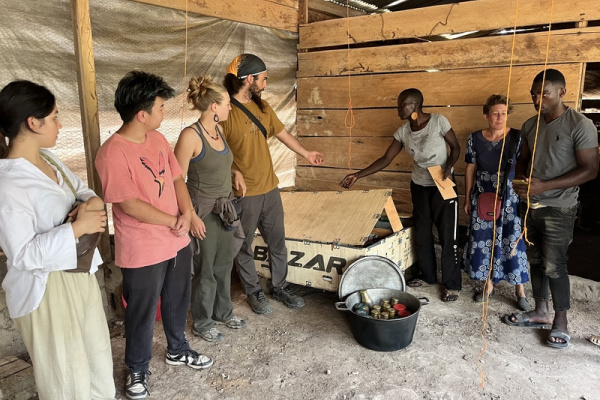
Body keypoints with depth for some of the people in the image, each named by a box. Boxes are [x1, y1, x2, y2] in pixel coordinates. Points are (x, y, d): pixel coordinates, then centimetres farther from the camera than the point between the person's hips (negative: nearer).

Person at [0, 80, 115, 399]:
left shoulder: (47, 158, 2)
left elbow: (80, 189, 13)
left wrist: (93, 202, -9)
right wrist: (77, 227, -25)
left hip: (79, 272, 9)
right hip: (46, 288, -8)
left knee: (97, 352, 25)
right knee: (67, 373, 11)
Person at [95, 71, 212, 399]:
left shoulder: (157, 139, 2)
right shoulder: (113, 153, -22)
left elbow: (177, 178, 6)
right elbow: (130, 205, -23)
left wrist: (186, 214, -10)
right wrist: (174, 221, -14)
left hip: (177, 243, 7)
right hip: (142, 253, -7)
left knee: (177, 303, 24)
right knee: (142, 315, 13)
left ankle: (177, 350, 48)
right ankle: (138, 371, 37)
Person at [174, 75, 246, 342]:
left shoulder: (217, 131, 4)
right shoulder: (190, 135, -19)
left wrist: (235, 171, 8)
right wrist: (191, 215, -19)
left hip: (224, 208, 8)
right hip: (203, 212, -8)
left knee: (224, 264, 20)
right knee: (205, 270, 8)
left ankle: (223, 312, 40)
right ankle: (202, 323, 28)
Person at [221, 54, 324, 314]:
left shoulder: (262, 106, 7)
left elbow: (281, 133, 20)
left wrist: (306, 153, 30)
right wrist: (234, 173, -31)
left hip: (270, 188, 7)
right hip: (244, 194, -7)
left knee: (277, 242, 16)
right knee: (244, 246, 11)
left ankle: (280, 286, 34)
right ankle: (253, 291, 31)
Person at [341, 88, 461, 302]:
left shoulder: (439, 121, -16)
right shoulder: (403, 131, -4)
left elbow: (455, 147, -5)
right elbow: (385, 159, -3)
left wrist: (448, 168, -23)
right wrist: (357, 175, -10)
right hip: (419, 186, 5)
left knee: (447, 235, -3)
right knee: (421, 233, 11)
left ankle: (452, 284, 11)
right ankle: (428, 275, 30)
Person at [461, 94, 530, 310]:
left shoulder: (517, 138, -8)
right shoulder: (475, 139, -2)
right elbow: (470, 169, 5)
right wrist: (467, 198, 6)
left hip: (510, 199, -2)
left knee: (513, 243, 4)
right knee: (483, 242, 9)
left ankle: (520, 290, 21)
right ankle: (488, 285, 27)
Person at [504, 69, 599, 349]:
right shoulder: (530, 125, 6)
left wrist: (544, 186, -24)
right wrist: (521, 178, -8)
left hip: (559, 208, -6)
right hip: (531, 205, 6)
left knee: (554, 265, -2)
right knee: (536, 260, 12)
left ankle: (561, 323, 15)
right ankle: (541, 312, 27)